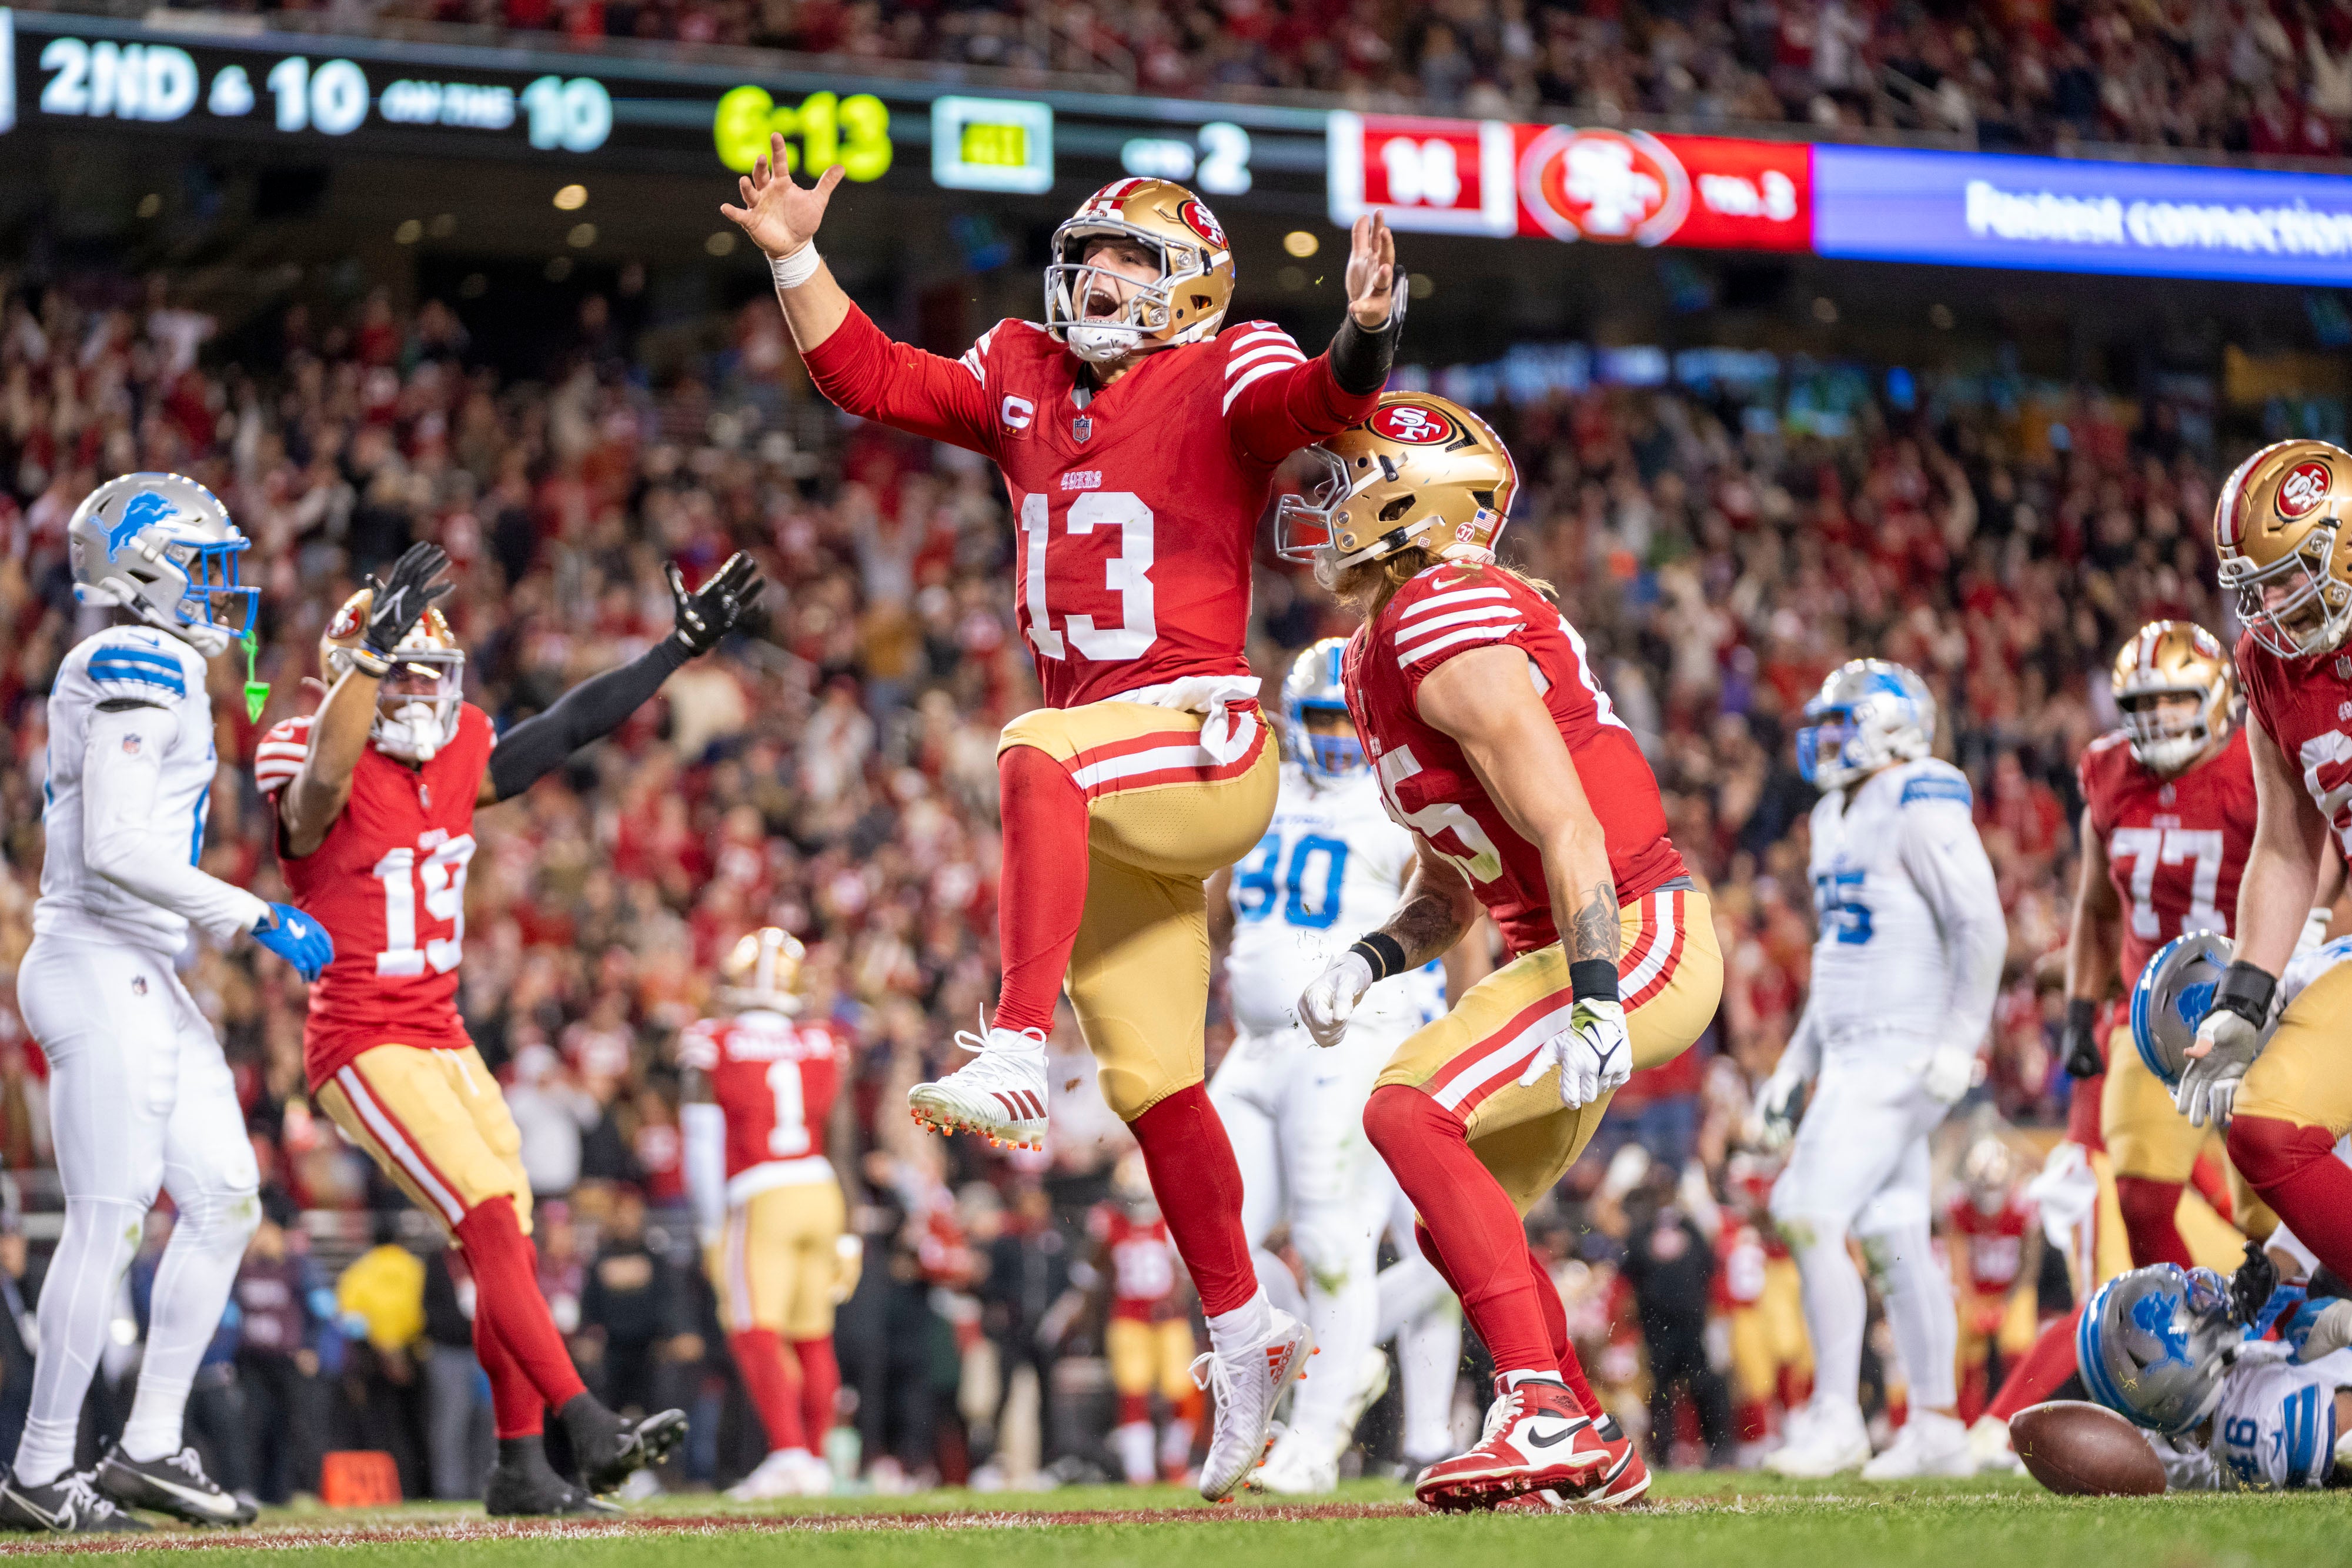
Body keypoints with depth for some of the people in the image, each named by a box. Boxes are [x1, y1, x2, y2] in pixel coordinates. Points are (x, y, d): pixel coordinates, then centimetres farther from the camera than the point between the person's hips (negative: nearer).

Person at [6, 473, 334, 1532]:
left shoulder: (157, 673, 17)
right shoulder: (138, 671, -14)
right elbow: (114, 850, -23)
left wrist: (222, 921, 20)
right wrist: (253, 917, -18)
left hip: (144, 980, 10)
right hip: (102, 972, -10)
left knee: (223, 1200, 10)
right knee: (107, 1223, -6)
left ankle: (150, 1449, 13)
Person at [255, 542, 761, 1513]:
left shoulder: (455, 762, 7)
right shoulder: (324, 782, -15)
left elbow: (569, 728, 17)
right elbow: (320, 782, -40)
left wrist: (684, 645, 19)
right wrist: (375, 650, -50)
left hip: (442, 1038, 8)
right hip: (363, 1046, -8)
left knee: (507, 1243, 5)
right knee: (492, 1219, -18)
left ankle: (520, 1467, 11)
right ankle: (588, 1431, -21)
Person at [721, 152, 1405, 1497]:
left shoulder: (1222, 378, -4)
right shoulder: (1025, 379, 15)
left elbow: (1322, 402, -22)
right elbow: (873, 379, 20)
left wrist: (1367, 334, -42)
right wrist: (798, 260, 11)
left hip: (1206, 744, -7)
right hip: (1112, 793, 7)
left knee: (1041, 752, -39)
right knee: (1154, 1080, 9)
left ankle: (1019, 1057, -46)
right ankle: (1244, 1331, 21)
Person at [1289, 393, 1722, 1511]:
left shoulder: (1446, 628, -18)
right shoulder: (1377, 657, 14)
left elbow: (1566, 830, -24)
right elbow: (1451, 885, 20)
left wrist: (1593, 1002, -30)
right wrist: (1369, 961, 2)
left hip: (1634, 942, -10)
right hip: (1572, 950, 11)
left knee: (1411, 1112, -24)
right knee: (1457, 1221, 15)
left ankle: (1546, 1415, -25)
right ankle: (1594, 1458, 28)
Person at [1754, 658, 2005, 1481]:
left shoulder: (1922, 810, -12)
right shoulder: (1838, 818, 18)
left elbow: (1982, 929, -18)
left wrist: (1959, 1042, -23)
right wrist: (1795, 1066, 23)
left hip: (1900, 1054, -9)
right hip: (1854, 1055, 9)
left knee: (1814, 1218, -14)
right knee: (1895, 1240, 9)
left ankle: (1836, 1416, -11)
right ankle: (1936, 1427, 12)